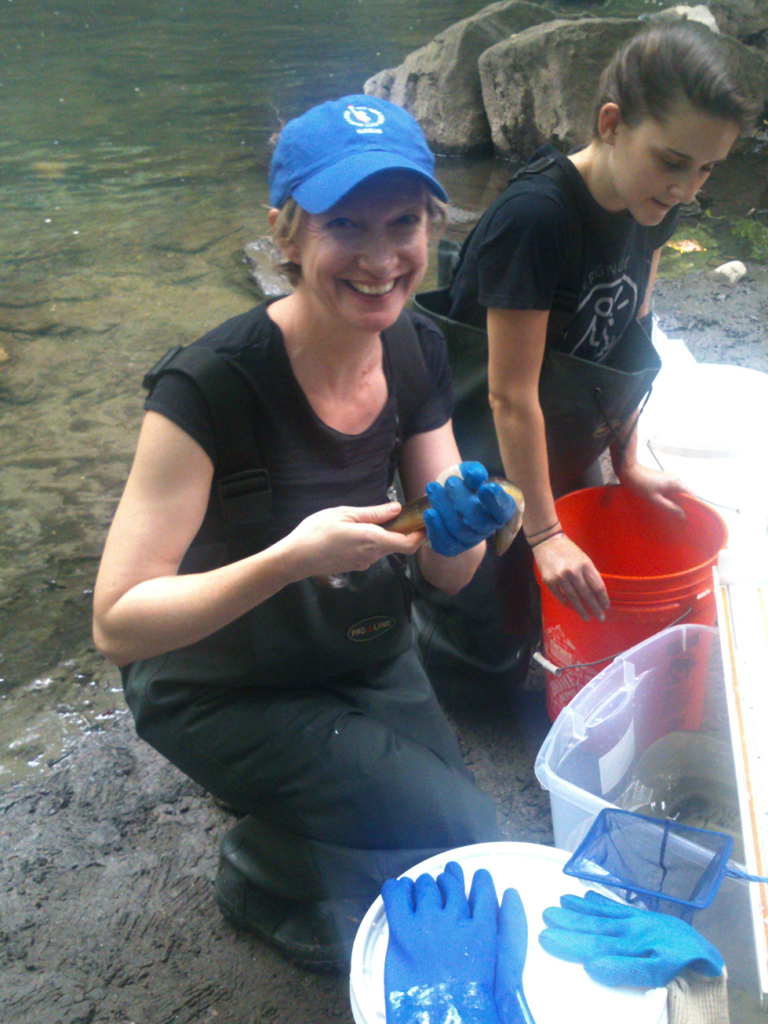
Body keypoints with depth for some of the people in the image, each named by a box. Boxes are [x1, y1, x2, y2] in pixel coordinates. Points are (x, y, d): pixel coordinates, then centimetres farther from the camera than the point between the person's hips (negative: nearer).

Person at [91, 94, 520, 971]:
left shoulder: (416, 355, -11)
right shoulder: (212, 386, -29)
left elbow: (447, 573, -6)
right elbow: (117, 624, -28)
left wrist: (460, 530, -29)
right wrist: (290, 560, -41)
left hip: (367, 657, 6)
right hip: (224, 689, -6)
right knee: (461, 835, -14)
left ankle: (283, 827, 35)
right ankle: (266, 867, 14)